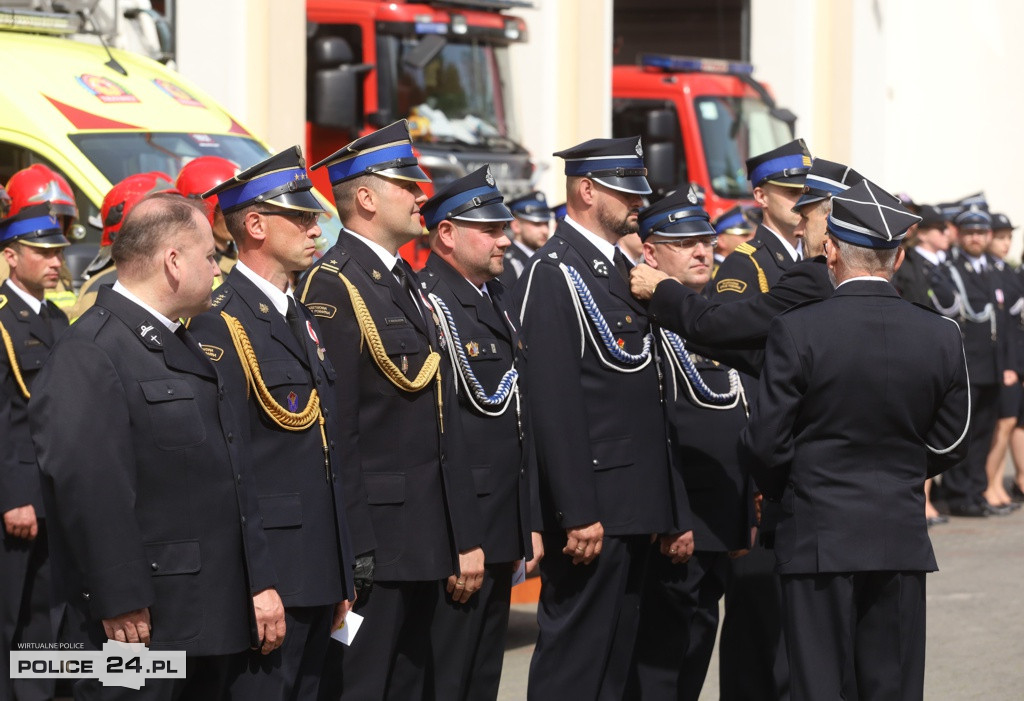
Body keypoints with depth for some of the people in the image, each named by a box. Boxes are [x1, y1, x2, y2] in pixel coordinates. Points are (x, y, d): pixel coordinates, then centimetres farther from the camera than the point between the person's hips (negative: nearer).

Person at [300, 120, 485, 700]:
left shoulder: (407, 283, 17)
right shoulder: (333, 287, -12)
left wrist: (465, 537, 15)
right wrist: (349, 553, -21)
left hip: (425, 541, 9)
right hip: (372, 540, -9)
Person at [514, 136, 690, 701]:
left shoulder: (620, 269, 18)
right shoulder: (553, 273, -11)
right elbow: (552, 404, -18)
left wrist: (674, 510, 17)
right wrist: (578, 515, -23)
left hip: (634, 512, 9)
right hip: (590, 510, -9)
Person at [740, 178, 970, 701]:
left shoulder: (797, 331, -12)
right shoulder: (940, 336, -2)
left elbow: (765, 442, -8)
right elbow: (950, 445, 7)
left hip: (818, 540, -3)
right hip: (902, 539, 3)